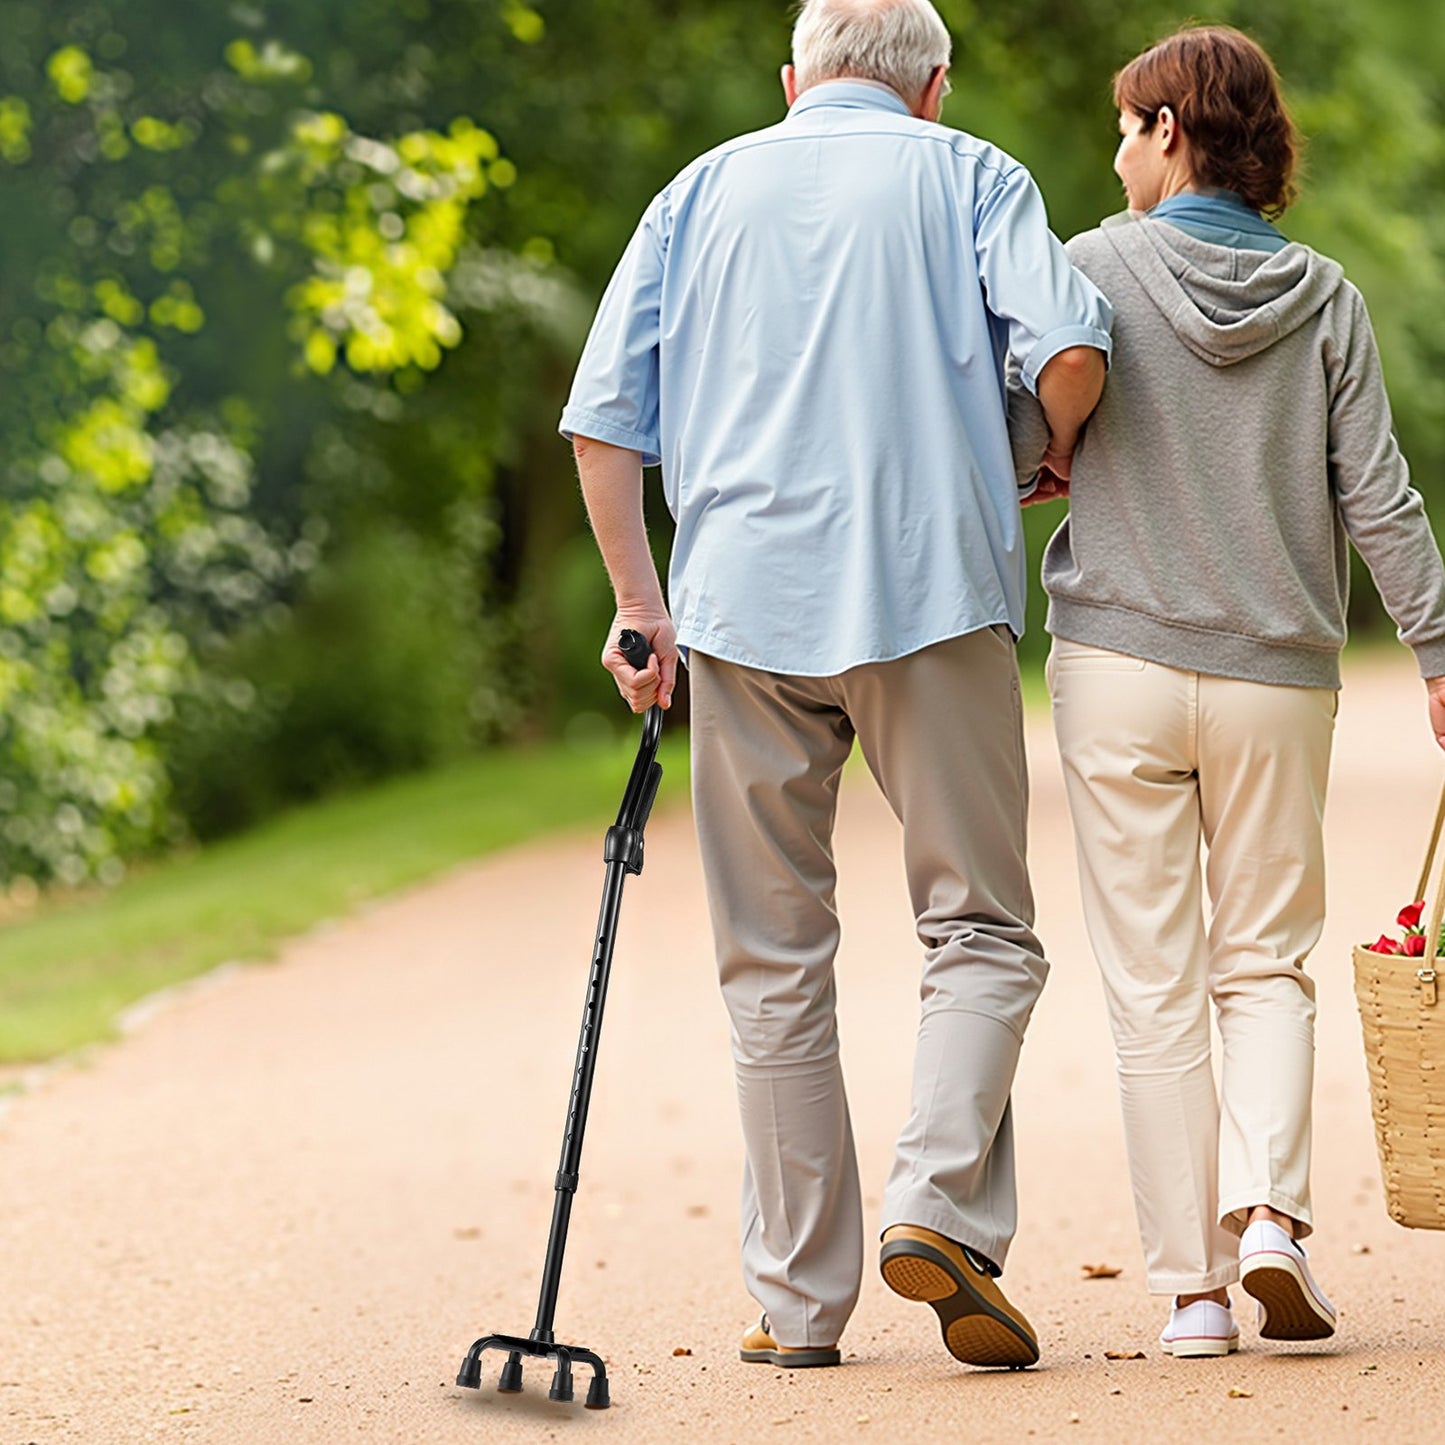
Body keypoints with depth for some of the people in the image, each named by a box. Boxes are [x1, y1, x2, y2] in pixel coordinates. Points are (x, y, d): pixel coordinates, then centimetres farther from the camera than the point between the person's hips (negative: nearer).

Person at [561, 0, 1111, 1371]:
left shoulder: (703, 190, 16)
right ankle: (941, 1205, -15)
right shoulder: (968, 175, 9)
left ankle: (799, 1297, 8)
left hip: (744, 600, 2)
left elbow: (602, 420, 8)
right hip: (933, 589, -2)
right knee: (981, 928, 6)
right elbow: (1070, 348, -9)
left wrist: (639, 604, 12)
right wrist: (1050, 463, 10)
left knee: (774, 962, 8)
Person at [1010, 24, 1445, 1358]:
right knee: (1267, 959, 15)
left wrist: (1063, 472, 14)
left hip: (1119, 661, -2)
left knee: (1154, 984, 5)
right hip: (1279, 674, 2)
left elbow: (1016, 450, -8)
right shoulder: (1323, 295, 1)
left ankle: (1191, 1285, 4)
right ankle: (1269, 1206, -7)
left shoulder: (1095, 269, -5)